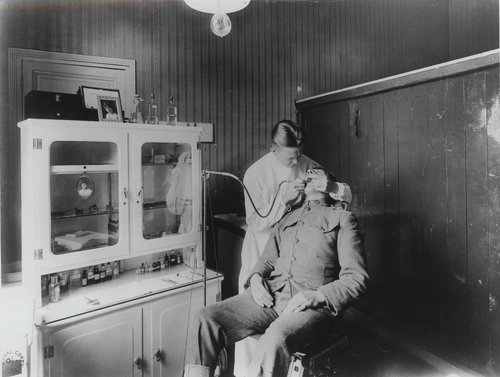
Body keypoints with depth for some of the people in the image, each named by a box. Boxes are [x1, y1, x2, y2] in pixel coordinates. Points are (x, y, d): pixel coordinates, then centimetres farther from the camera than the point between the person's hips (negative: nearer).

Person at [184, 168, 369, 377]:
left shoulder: (342, 219, 10)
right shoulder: (288, 218, 26)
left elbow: (357, 277, 1)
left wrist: (317, 296, -13)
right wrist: (255, 277, 2)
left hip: (313, 305, -5)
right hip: (271, 294, 5)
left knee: (276, 338, -37)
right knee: (206, 318, -15)